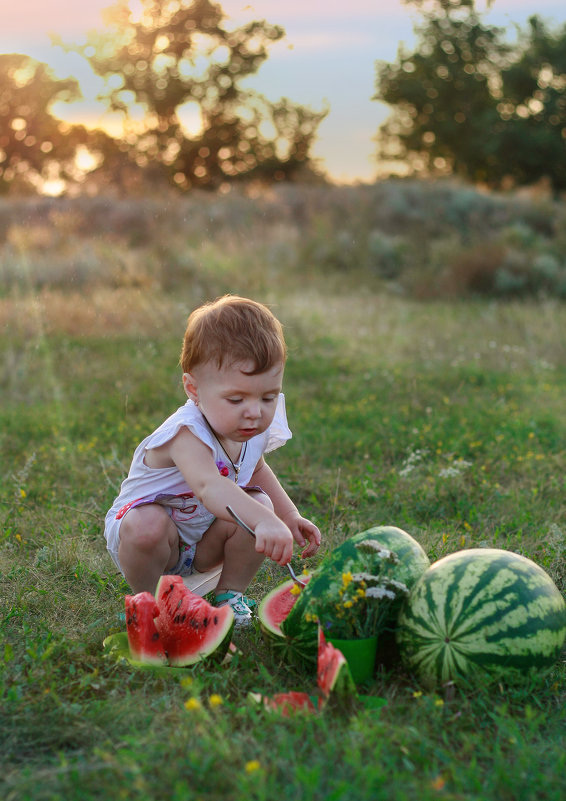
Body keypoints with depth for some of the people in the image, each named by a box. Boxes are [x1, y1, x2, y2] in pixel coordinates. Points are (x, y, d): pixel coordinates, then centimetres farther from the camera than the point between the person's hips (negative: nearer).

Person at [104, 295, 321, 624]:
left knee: (259, 502, -18)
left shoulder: (257, 430, -9)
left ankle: (231, 593, 2)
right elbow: (209, 486, -56)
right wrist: (265, 522, -71)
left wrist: (290, 516, 2)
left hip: (202, 544, 6)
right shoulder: (187, 435, -35)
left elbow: (256, 471, 15)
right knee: (147, 525, -38)